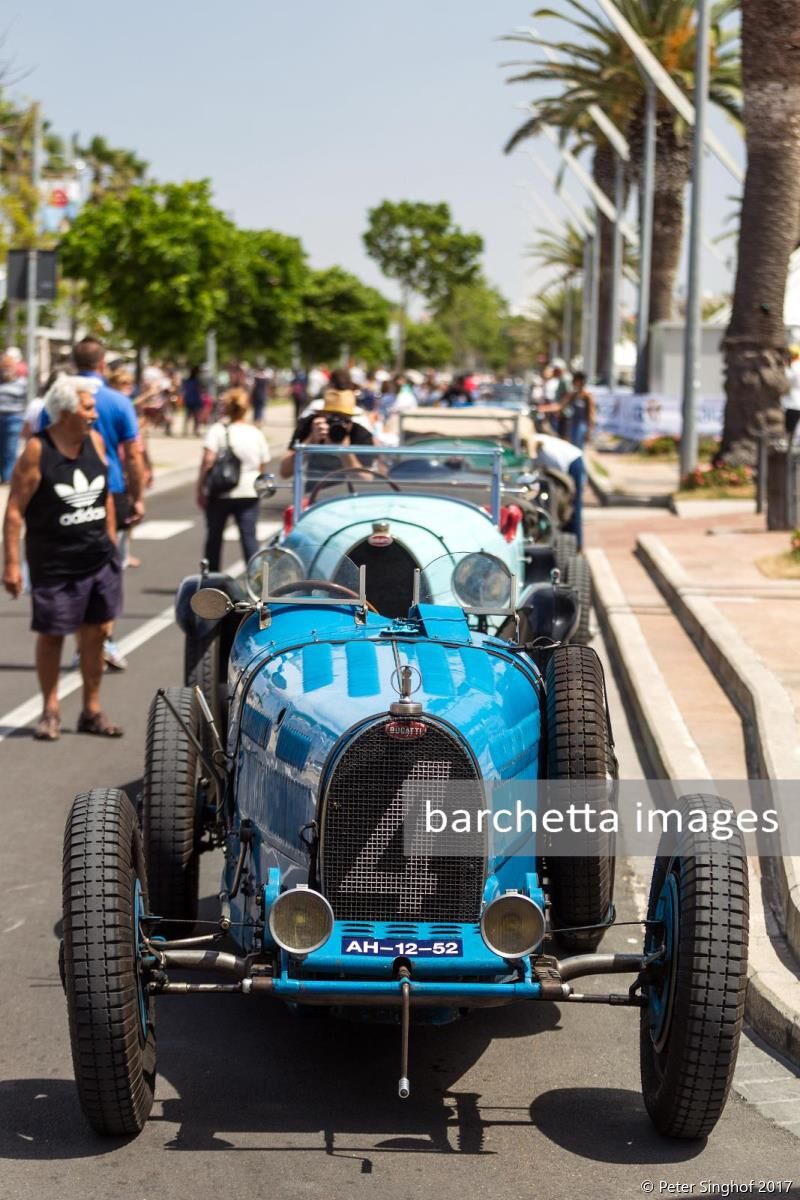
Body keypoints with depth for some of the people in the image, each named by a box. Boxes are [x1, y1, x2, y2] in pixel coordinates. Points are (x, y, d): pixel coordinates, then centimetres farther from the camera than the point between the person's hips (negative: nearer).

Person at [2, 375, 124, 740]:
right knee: (51, 635, 3)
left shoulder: (95, 441, 3)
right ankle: (50, 710, 19)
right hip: (54, 563, -5)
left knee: (95, 631, 8)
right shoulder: (37, 451, -13)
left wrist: (110, 542, 15)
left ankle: (91, 711, 20)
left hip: (99, 558, 5)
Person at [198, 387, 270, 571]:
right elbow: (262, 466, 7)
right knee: (249, 537, 0)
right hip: (248, 493, 2)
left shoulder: (218, 430, -8)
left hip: (219, 493, -2)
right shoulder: (256, 433, 4)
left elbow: (208, 461, -17)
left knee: (214, 536, 13)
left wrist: (200, 488, -12)